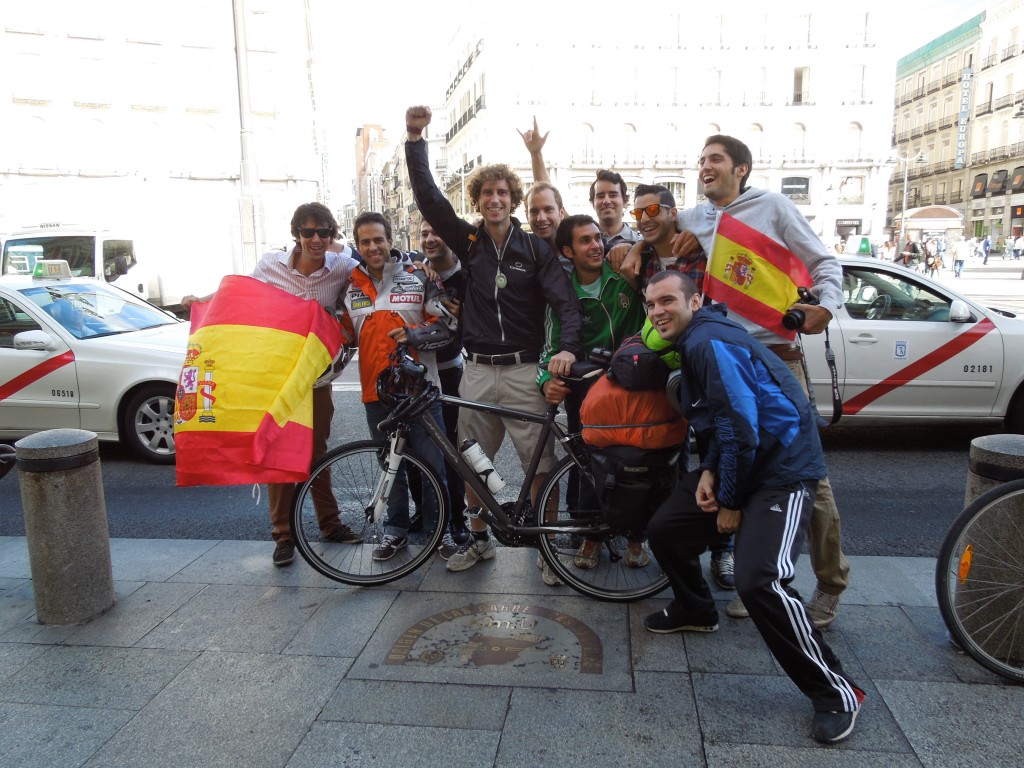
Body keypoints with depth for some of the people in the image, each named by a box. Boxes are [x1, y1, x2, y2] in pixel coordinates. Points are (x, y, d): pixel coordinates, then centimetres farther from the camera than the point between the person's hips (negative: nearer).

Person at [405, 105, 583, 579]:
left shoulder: (536, 249, 0)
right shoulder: (468, 241, 6)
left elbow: (565, 301, -10)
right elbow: (427, 196, -1)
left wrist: (567, 347, -27)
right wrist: (415, 138, -9)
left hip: (524, 370, -2)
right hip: (477, 370, 3)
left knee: (540, 463, 0)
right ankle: (479, 539, 30)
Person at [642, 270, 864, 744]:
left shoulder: (709, 343, -20)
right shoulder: (692, 343, 12)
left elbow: (742, 430, -24)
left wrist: (731, 503, -13)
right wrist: (709, 471, 0)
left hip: (782, 469, -10)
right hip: (739, 460, 10)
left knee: (758, 580, -24)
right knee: (664, 530, 10)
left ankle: (836, 693, -5)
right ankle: (695, 610, 36)